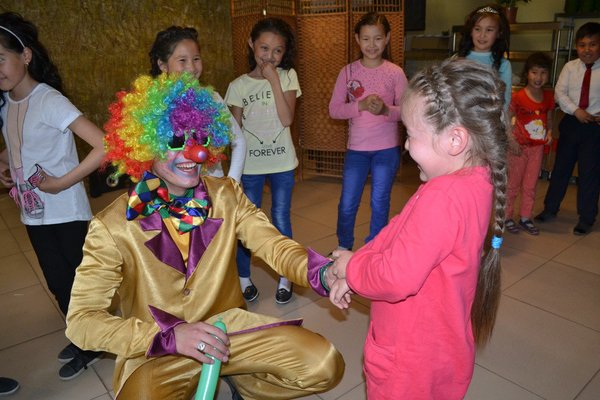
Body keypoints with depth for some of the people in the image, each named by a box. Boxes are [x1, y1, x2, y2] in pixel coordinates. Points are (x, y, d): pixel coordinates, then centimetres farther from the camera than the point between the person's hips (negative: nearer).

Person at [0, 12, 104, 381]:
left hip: (67, 214, -7)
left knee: (79, 280, 9)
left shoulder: (49, 101, -19)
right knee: (58, 282, 17)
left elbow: (103, 146, -29)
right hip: (34, 214, 7)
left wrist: (61, 182, -24)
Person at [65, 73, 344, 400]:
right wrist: (168, 335, -31)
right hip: (155, 351, -2)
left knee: (324, 365, -13)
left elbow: (274, 246, -14)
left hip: (227, 327, 3)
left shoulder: (226, 196, -7)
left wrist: (323, 272, -36)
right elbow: (81, 319, -16)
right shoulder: (111, 228, -16)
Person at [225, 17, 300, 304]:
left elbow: (287, 119, -13)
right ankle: (243, 278, 26)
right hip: (250, 165, 1)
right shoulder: (238, 85, 0)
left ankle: (285, 278, 24)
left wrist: (273, 79, -15)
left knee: (281, 220, 6)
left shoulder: (287, 76, -1)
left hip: (282, 163, 0)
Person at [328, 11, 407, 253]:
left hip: (387, 149, -1)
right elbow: (333, 110, -3)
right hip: (356, 148, 1)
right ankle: (343, 248, 32)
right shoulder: (348, 72, 0)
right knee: (347, 204, 7)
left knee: (379, 204, 9)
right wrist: (360, 106, -19)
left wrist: (386, 110, -23)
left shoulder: (395, 73, -3)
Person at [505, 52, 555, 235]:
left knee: (530, 185, 12)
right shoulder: (518, 97, -12)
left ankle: (525, 218, 24)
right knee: (512, 184, 6)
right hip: (519, 146, -4)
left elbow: (549, 119, 14)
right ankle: (507, 217, 19)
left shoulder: (549, 97, 2)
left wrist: (549, 132, -5)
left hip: (537, 147, 5)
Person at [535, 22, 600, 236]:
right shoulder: (570, 67, 3)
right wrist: (576, 110, -15)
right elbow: (559, 92, -3)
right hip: (571, 122, 2)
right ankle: (550, 208, 28)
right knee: (561, 166, 12)